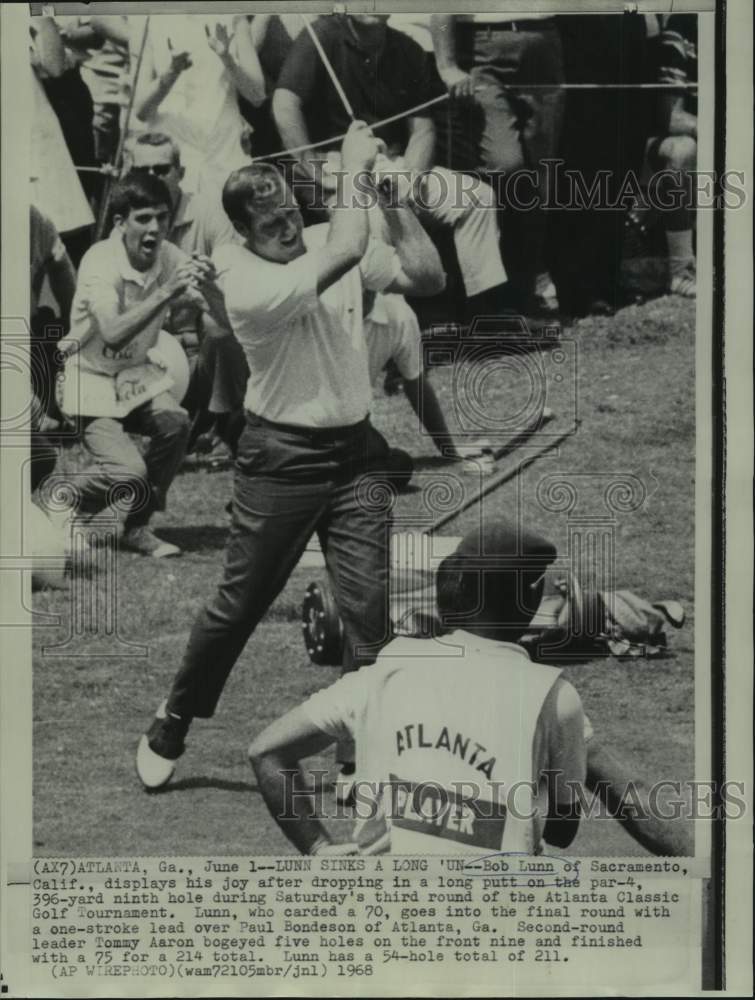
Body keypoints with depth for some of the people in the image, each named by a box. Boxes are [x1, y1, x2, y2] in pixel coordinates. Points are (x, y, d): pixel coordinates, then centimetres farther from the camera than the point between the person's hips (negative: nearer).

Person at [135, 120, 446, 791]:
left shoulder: (327, 240, -1)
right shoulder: (247, 284, -20)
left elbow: (429, 278, -5)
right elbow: (345, 252, -32)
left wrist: (389, 199, -14)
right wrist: (355, 167, -21)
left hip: (355, 453, 5)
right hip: (282, 460, -4)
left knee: (370, 609, -1)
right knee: (237, 607, 6)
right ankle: (170, 730, 26)